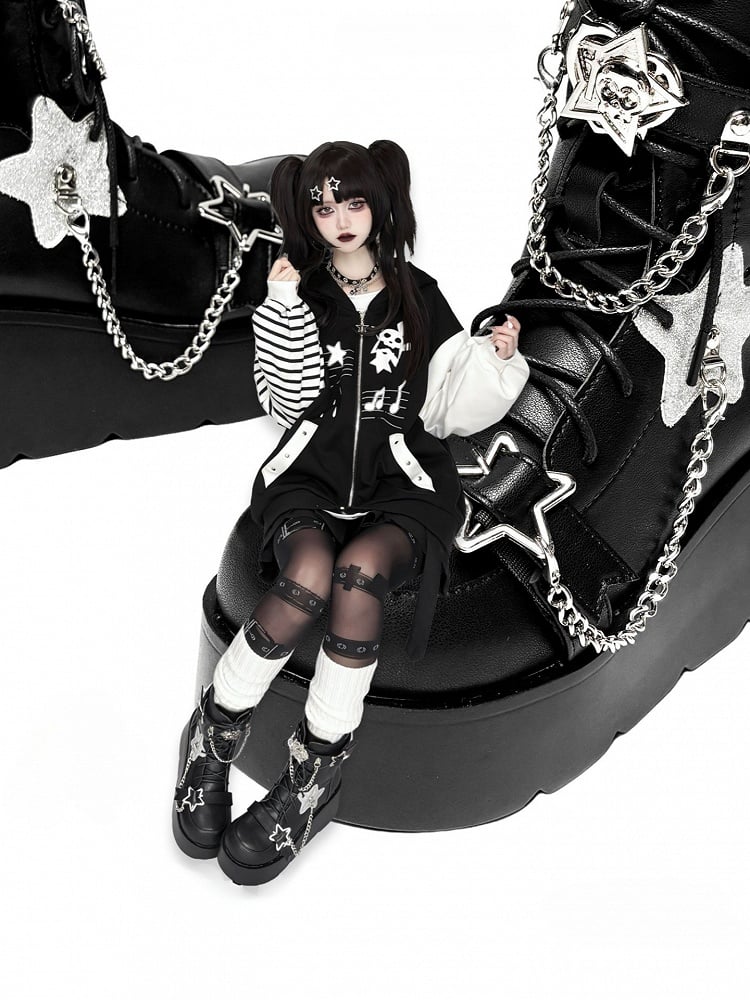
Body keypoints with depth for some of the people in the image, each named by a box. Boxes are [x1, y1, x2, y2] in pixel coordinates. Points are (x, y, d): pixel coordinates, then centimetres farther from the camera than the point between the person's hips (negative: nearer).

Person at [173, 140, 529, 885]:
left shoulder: (417, 297, 13)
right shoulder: (299, 295, 12)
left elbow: (449, 408, 13)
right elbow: (285, 402, 1)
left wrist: (496, 357, -2)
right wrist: (284, 309, -8)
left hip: (400, 478, 0)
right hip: (311, 471, 0)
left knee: (359, 571, -34)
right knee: (308, 577, -33)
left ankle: (317, 770, -21)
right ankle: (215, 732, -12)